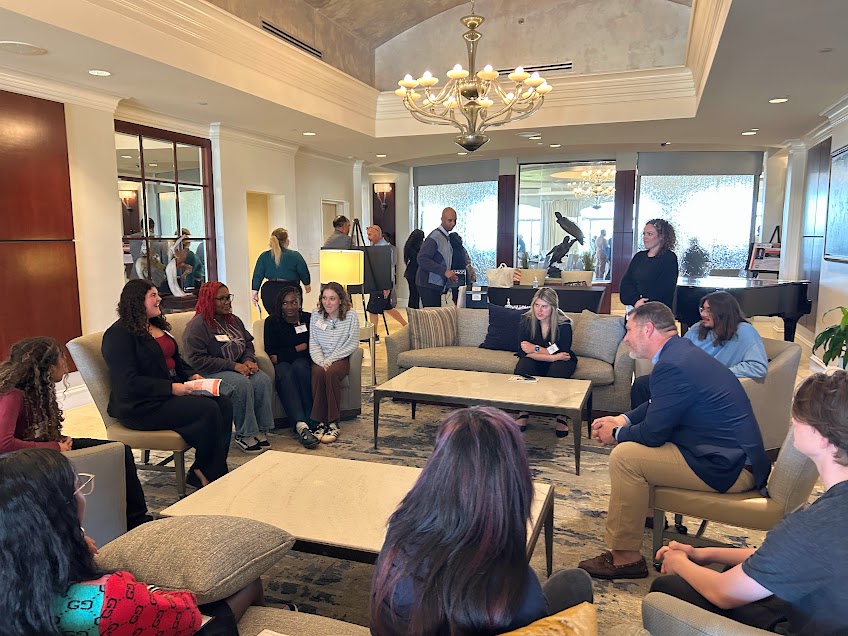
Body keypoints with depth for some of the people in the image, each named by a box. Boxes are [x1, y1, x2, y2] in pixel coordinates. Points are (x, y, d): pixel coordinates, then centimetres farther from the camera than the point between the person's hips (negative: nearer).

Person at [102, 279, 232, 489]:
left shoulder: (157, 326, 17)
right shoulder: (119, 334, -11)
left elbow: (175, 360, 26)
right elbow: (128, 383, -19)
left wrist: (192, 375, 5)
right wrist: (171, 388, -23)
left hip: (174, 391, 9)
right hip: (141, 406, -9)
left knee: (224, 403, -14)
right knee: (208, 410, -26)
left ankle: (206, 473, -10)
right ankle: (207, 473, -7)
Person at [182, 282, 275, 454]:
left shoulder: (234, 320, 14)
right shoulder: (197, 325, -9)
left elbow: (248, 343, 22)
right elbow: (197, 360, -17)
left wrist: (249, 360, -4)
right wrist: (233, 366, -21)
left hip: (239, 367, 7)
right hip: (210, 373, -6)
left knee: (263, 380, -22)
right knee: (242, 384, -33)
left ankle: (261, 430, -16)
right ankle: (243, 435, -22)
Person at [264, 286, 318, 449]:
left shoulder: (309, 319, 6)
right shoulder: (272, 322, 6)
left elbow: (313, 348, -3)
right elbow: (270, 351, -2)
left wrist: (282, 355, -10)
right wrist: (298, 348, -7)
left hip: (303, 362, 1)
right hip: (281, 363, 0)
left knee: (299, 366, -35)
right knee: (284, 374, -35)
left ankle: (310, 419, -36)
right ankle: (301, 425, -54)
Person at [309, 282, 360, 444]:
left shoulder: (351, 316, -3)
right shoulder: (316, 315, 4)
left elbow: (352, 344, -6)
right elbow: (313, 344, 2)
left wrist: (330, 360, -13)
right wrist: (321, 361, -17)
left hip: (340, 358, -2)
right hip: (320, 359, 2)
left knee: (331, 373, -35)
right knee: (318, 373, -32)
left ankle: (333, 423, -27)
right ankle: (320, 422, -25)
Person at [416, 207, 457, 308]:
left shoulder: (447, 237, 15)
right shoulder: (435, 237, -14)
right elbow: (422, 259, -22)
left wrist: (449, 272, 6)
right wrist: (444, 271, -23)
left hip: (437, 285, 9)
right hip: (428, 285, -9)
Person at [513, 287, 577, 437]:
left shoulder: (563, 324, -18)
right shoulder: (526, 321, -14)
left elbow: (563, 353, -22)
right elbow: (525, 352, -21)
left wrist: (536, 349, -25)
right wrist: (553, 356, -30)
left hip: (559, 360, -1)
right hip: (535, 361, 2)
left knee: (556, 374, -35)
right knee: (522, 368, -30)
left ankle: (562, 416, -15)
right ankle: (524, 413, -17)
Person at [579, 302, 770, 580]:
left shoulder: (672, 366, -24)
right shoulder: (682, 351, 9)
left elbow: (653, 432, -20)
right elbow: (657, 406, 22)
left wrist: (616, 434, -2)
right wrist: (623, 420, 10)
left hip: (728, 467, -11)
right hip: (737, 453, 11)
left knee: (624, 456, -16)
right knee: (632, 437, 20)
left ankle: (625, 558, -5)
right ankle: (647, 510, 37)